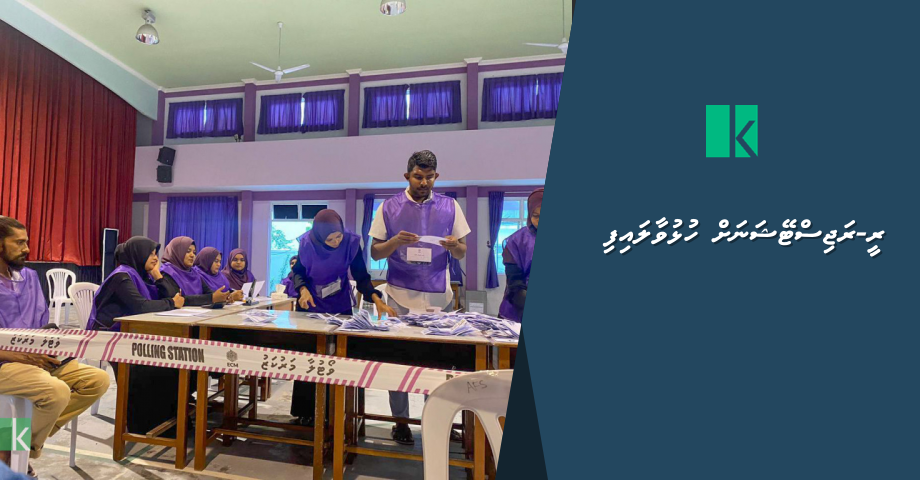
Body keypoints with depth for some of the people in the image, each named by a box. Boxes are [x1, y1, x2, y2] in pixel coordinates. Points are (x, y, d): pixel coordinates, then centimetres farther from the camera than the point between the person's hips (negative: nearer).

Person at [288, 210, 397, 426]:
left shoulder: (351, 242, -18)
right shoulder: (307, 243, -17)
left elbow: (361, 276, -13)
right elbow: (298, 272, -3)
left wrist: (377, 300, -27)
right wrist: (303, 290, -23)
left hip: (340, 307, 0)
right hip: (311, 306, 0)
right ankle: (305, 412, 22)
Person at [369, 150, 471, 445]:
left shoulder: (450, 207, 5)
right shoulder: (390, 207, 3)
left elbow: (462, 253, 8)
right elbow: (375, 253, 5)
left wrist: (453, 245, -15)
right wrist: (396, 241, -15)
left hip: (438, 295, 1)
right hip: (401, 295, 0)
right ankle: (400, 421, 20)